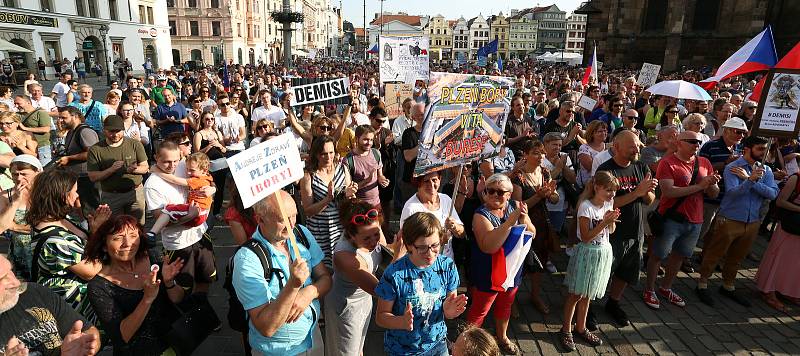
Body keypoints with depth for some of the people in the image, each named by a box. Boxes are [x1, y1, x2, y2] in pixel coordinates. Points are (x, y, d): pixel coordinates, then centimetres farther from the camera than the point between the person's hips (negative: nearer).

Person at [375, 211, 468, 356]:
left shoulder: (447, 267, -13)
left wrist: (449, 311, -25)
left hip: (437, 344, 3)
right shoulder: (394, 274, -24)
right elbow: (381, 316, -14)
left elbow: (449, 311, -3)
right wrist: (403, 322, -32)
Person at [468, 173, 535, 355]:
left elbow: (532, 234, -5)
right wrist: (510, 221, -39)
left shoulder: (515, 206, -7)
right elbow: (489, 246, -34)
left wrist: (524, 220, -27)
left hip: (513, 270, 5)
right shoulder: (481, 215, -21)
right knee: (479, 310, 12)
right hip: (488, 274, -5)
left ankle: (502, 337, 49)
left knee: (505, 306, 26)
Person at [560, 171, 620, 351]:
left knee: (587, 295, 17)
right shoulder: (586, 206, -19)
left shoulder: (608, 204, 2)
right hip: (587, 253, -6)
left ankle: (581, 328, 30)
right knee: (575, 294, 4)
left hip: (603, 252, 6)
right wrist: (604, 222, -25)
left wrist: (612, 220, -9)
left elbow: (611, 231, 11)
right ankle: (566, 330, 16)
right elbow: (586, 238, -19)